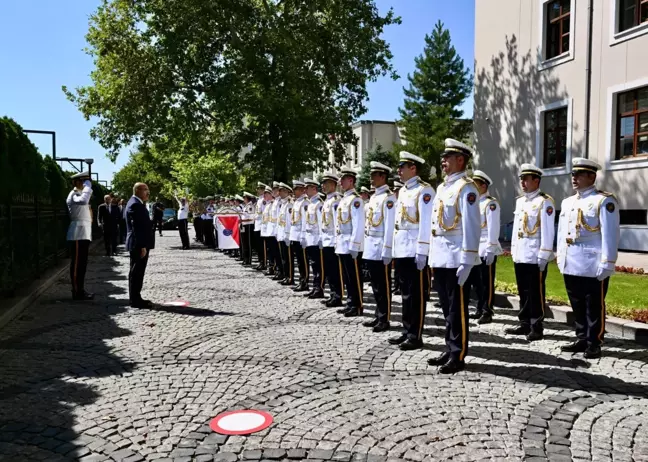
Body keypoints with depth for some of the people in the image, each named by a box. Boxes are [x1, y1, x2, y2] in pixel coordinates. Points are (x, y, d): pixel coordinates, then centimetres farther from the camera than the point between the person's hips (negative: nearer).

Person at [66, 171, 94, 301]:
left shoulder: (80, 194, 21)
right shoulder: (73, 195, -10)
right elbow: (83, 200, -33)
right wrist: (88, 186, -21)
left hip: (84, 234, 10)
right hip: (78, 235, -10)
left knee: (82, 264, 12)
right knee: (77, 264, -6)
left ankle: (80, 290, 17)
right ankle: (77, 292, -4)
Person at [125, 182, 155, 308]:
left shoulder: (137, 203, 17)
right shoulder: (135, 204, -16)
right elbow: (136, 227, -22)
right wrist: (142, 246, -23)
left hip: (139, 244, 11)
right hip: (139, 245, -11)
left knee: (137, 272, 14)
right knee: (136, 272, -6)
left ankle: (136, 298, 20)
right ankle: (135, 301, -1)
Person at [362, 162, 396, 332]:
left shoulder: (389, 198, -11)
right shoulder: (373, 198, 16)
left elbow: (390, 226, -16)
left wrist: (387, 250, -18)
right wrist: (366, 246, 16)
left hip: (381, 249, -8)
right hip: (370, 248, 8)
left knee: (384, 286, 0)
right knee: (375, 286, 14)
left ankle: (384, 319, 8)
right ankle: (378, 316, 23)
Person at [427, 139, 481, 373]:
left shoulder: (466, 188, -10)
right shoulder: (442, 187, 16)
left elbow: (472, 227, -16)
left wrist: (466, 261, -20)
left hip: (455, 257, -8)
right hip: (440, 257, 8)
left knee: (457, 309, 0)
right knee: (447, 308, 15)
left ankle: (458, 356, 8)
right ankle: (450, 349, 25)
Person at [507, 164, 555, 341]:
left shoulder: (544, 202, -9)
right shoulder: (520, 201, 15)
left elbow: (547, 231, -13)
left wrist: (543, 256, -16)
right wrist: (513, 250, 16)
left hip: (535, 255, -7)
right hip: (520, 255, 8)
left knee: (536, 293, -1)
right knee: (523, 292, 13)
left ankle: (537, 328, 7)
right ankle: (524, 324, 22)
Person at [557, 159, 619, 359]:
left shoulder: (604, 201, -6)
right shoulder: (567, 202, 15)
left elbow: (610, 235, -11)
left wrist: (606, 264, -15)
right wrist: (560, 258, 15)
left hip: (593, 265, -7)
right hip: (570, 265, 7)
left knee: (594, 307, 2)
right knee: (577, 306, 13)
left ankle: (594, 344, 12)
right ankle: (582, 340, 24)